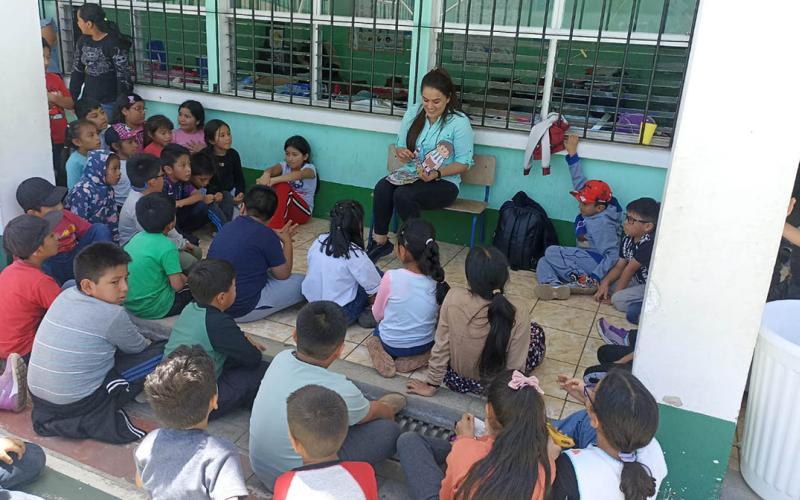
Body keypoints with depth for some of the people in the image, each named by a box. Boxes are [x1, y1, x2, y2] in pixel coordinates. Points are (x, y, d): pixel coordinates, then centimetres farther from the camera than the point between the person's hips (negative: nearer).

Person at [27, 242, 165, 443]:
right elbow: (138, 348, 1)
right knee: (163, 352, -7)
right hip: (79, 404, -8)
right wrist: (150, 343, 22)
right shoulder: (112, 315, -18)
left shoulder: (65, 296, 3)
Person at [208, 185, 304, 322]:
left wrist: (278, 238, 23)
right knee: (301, 282, 2)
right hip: (242, 311, -7)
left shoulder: (228, 227, 5)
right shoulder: (266, 235, -15)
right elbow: (283, 274, -2)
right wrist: (287, 242, 10)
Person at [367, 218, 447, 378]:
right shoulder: (437, 280, -19)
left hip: (391, 344, -1)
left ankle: (381, 352, 5)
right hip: (424, 344, 2)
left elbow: (377, 315, -10)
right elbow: (436, 317, -2)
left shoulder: (391, 278, -27)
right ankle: (417, 358, 11)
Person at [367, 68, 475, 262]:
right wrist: (401, 153, -13)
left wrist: (437, 173, -24)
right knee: (382, 187, -28)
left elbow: (464, 162, -8)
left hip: (443, 182, -5)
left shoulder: (459, 122, -11)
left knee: (403, 195, -33)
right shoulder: (413, 113, 4)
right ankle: (380, 241, -14)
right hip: (410, 174, 5)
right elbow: (400, 145, 13)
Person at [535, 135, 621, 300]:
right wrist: (572, 153, 12)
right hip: (585, 259, 9)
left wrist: (595, 278, -30)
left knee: (551, 251, -17)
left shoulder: (602, 224, -18)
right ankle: (555, 286, -34)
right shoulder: (590, 212, 6)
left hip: (596, 261, -9)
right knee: (543, 262, -5)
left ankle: (585, 283, -21)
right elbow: (579, 181, 12)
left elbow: (612, 255, -22)